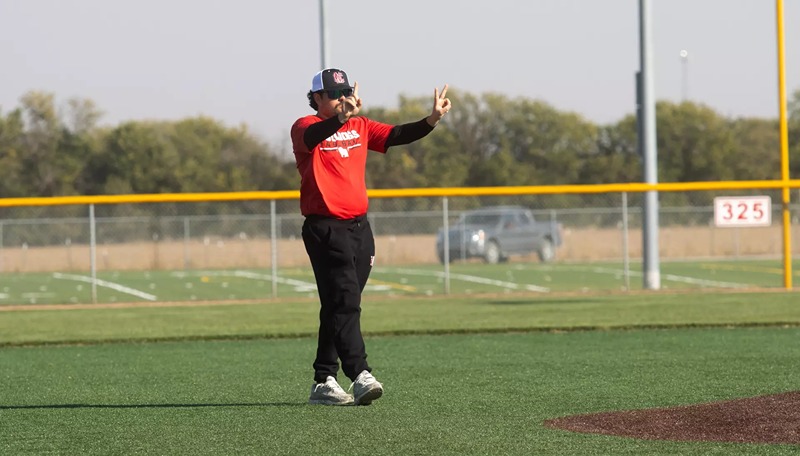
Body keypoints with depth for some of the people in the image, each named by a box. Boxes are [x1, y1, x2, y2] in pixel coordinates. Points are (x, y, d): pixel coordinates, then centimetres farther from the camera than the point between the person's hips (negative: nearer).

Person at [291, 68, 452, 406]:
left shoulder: (360, 127, 14)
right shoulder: (305, 128, -4)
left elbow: (397, 136, 2)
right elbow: (312, 136, -28)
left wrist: (432, 120, -14)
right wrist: (342, 117, -47)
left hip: (359, 226, 7)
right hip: (325, 229, -7)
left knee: (339, 307, 9)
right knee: (345, 302, -16)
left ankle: (323, 384, 14)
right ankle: (360, 376, -25)